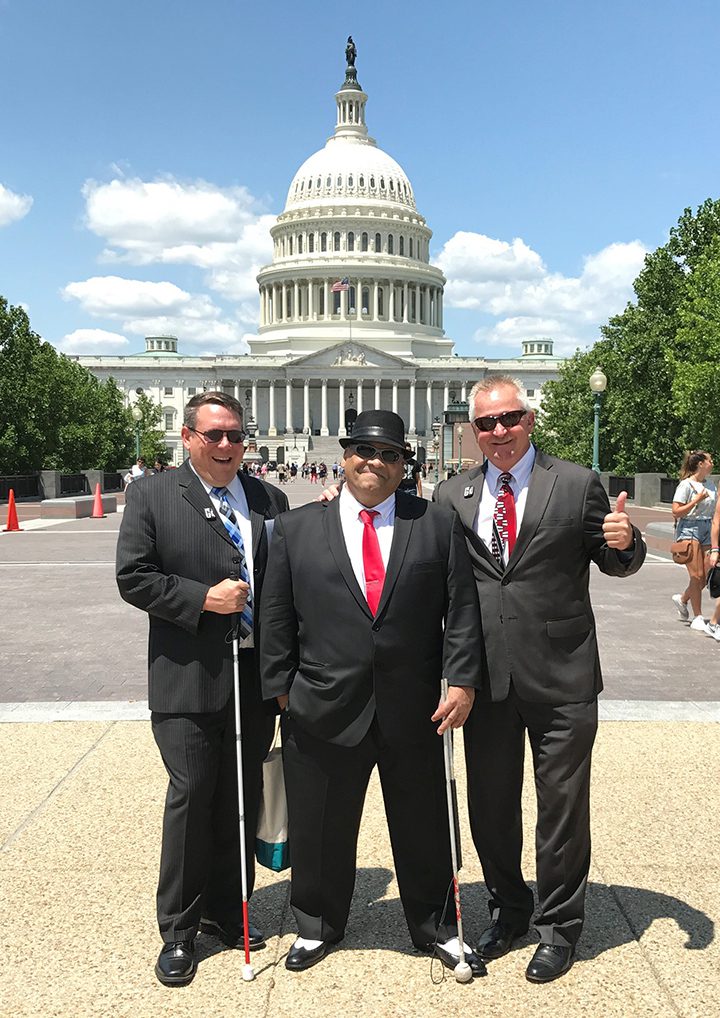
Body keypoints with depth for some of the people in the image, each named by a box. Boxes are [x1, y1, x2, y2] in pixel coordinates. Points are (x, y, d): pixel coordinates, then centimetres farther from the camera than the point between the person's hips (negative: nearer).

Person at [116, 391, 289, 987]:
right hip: (188, 678, -3)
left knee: (243, 799, 13)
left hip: (256, 676, 4)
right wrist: (202, 598, -16)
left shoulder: (271, 501, 8)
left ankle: (226, 913, 33)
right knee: (191, 796, 3)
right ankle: (178, 931, 21)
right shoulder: (152, 496, -1)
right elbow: (133, 577, -6)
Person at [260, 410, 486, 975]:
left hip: (413, 710, 0)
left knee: (423, 823, 14)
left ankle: (436, 926, 37)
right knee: (320, 825, 15)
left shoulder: (439, 524, 2)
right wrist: (281, 690, 1)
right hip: (323, 710, 0)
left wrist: (463, 680, -7)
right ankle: (318, 924, 39)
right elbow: (277, 617, 3)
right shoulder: (296, 528, 2)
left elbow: (462, 610, 0)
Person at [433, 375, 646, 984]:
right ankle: (509, 910, 40)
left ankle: (559, 927, 31)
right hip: (486, 676, 3)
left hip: (561, 676, -2)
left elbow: (615, 565, 4)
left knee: (563, 807, 10)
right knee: (490, 804, 16)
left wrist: (624, 543, -17)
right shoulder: (451, 496, 6)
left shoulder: (577, 484, -1)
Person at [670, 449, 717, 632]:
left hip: (706, 531, 7)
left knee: (706, 576, 2)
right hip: (689, 530, -7)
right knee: (697, 576, -7)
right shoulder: (686, 485, -8)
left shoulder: (710, 485, 12)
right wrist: (696, 500, -18)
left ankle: (682, 599, 28)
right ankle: (698, 618, 3)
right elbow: (676, 512, -12)